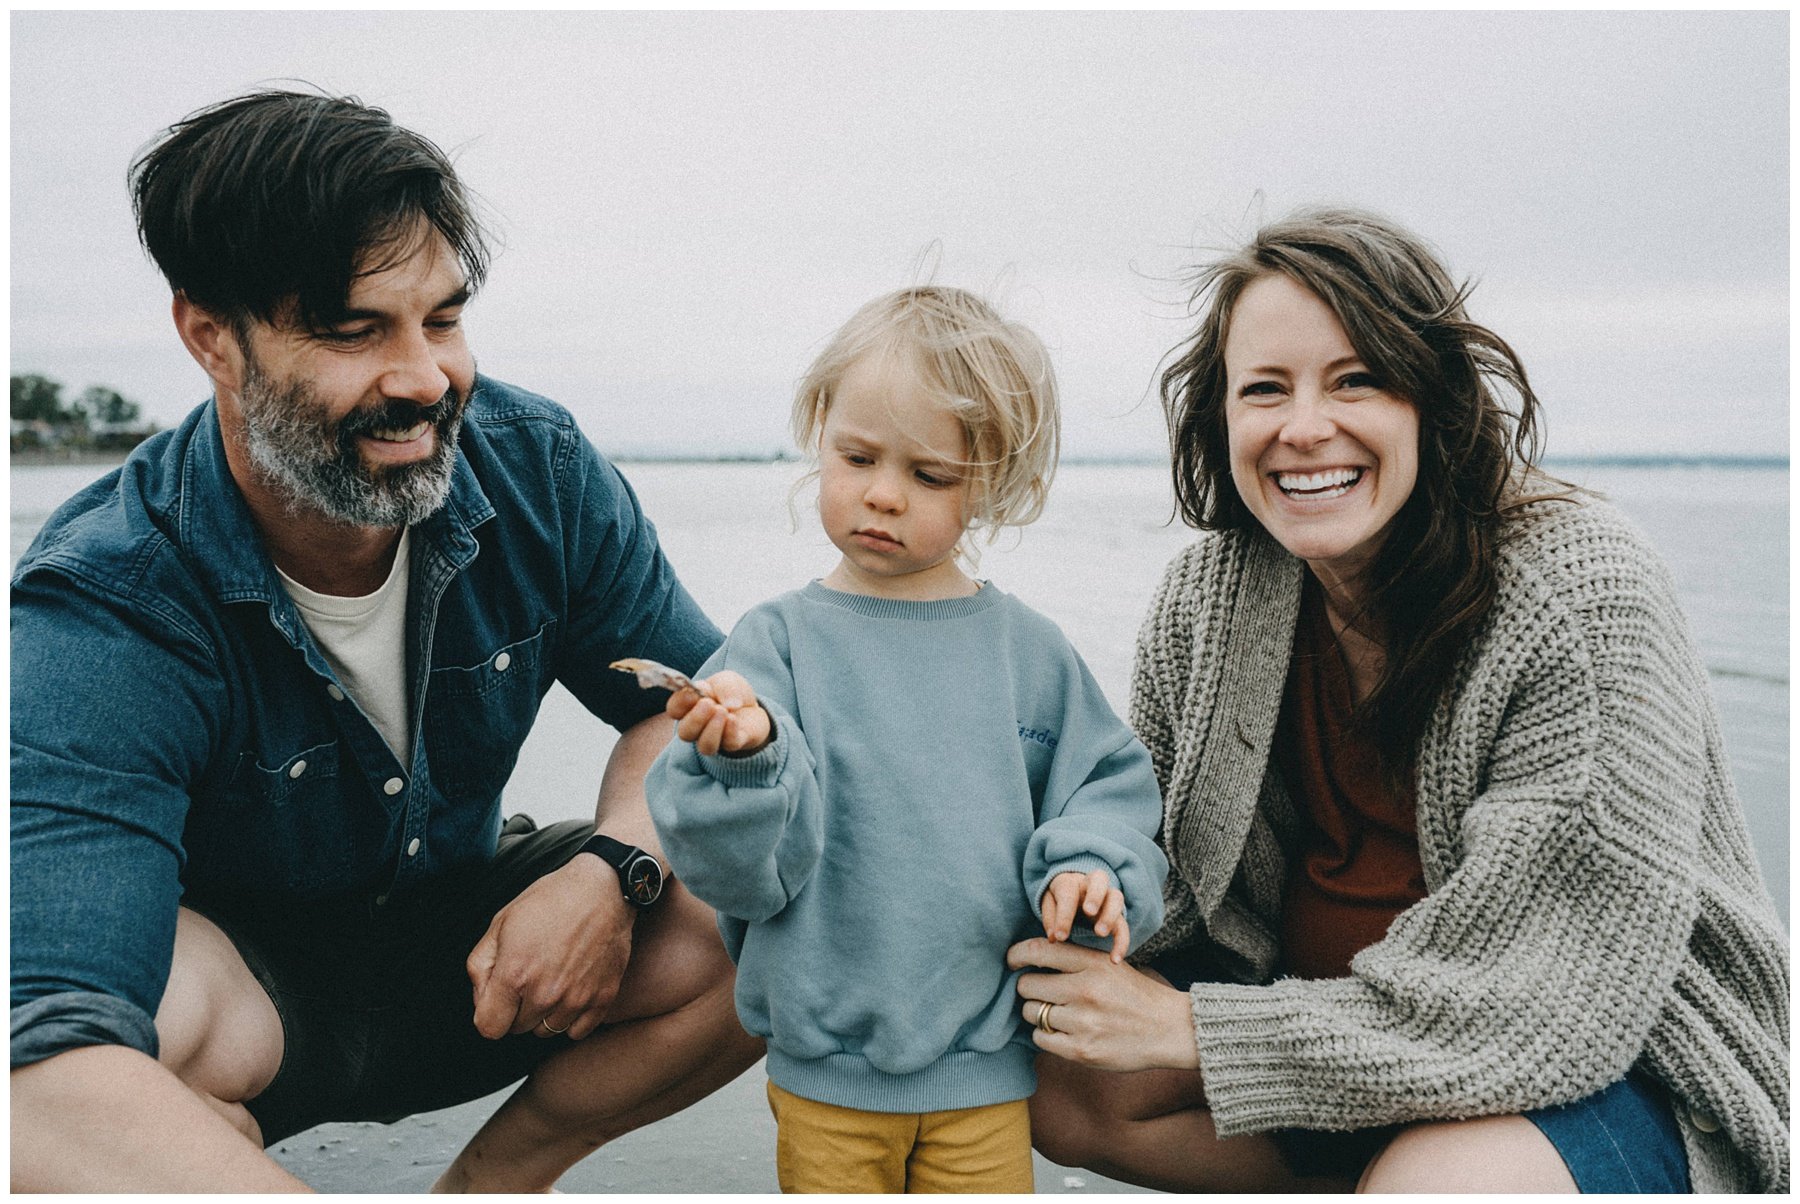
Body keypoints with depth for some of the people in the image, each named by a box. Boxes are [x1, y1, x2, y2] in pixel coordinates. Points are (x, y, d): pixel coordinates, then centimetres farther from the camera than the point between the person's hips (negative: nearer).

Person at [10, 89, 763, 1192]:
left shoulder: (540, 469, -16)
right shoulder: (103, 613, -30)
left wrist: (610, 870, -25)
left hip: (462, 930, 5)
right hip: (233, 962, -4)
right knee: (150, 1012, -39)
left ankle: (497, 1176, 6)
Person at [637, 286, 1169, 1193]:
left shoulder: (1027, 649, -1)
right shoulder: (780, 640, -6)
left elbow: (1107, 784, 7)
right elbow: (740, 867, -11)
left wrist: (1088, 865, -12)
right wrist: (744, 757, -29)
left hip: (986, 1059, 2)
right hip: (824, 1065, -1)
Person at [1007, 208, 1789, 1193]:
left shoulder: (1584, 595, -23)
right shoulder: (1211, 587, -7)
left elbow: (1557, 1009, -27)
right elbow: (1159, 861, 3)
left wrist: (1190, 1028, -26)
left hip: (1612, 1069, -5)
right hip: (1314, 1010, 6)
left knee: (1433, 1179, -33)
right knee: (1059, 1086, -6)